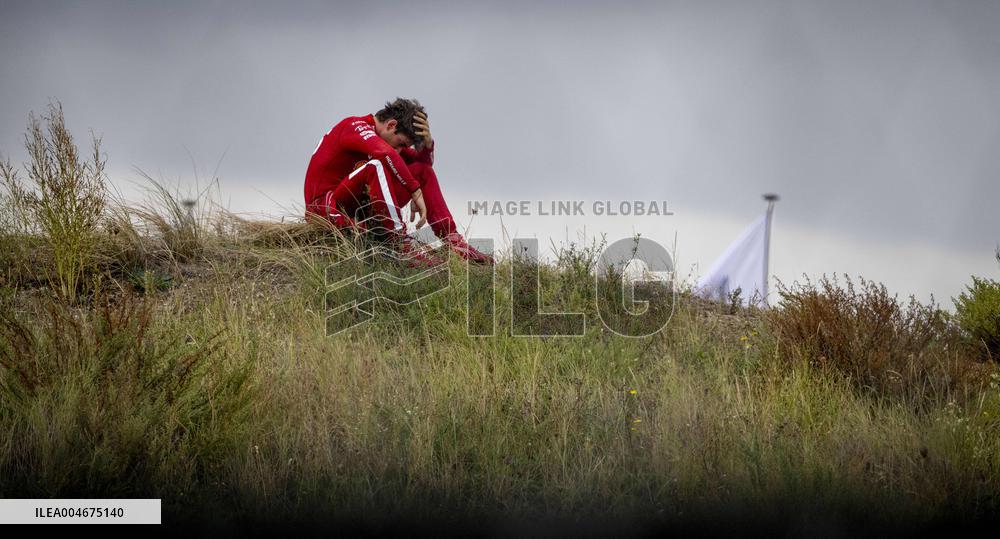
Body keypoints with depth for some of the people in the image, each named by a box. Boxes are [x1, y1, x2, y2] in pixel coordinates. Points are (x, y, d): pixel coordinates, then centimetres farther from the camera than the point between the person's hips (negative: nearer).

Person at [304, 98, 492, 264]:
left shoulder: (379, 136, 12)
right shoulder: (355, 126, -14)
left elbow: (423, 161, 20)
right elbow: (387, 154, -34)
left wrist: (427, 142, -2)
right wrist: (416, 192, -32)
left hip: (357, 209, 9)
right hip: (326, 208, -9)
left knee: (422, 169, 6)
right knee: (377, 165, -33)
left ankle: (453, 241, -3)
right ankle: (400, 242, -35)